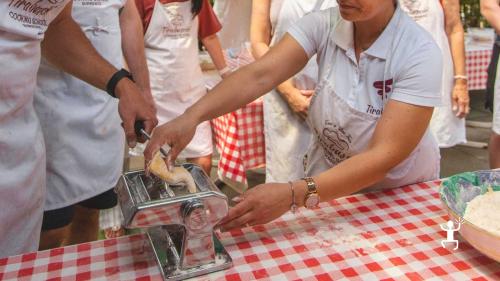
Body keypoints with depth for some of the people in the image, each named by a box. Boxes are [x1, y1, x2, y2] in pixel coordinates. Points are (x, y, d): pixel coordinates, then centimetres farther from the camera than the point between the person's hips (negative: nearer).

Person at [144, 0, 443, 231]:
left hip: (401, 193, -2)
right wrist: (192, 116, -45)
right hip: (332, 180, 3)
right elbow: (260, 74, -28)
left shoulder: (420, 53, -27)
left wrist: (294, 195, -44)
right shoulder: (324, 25, -17)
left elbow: (384, 156, -33)